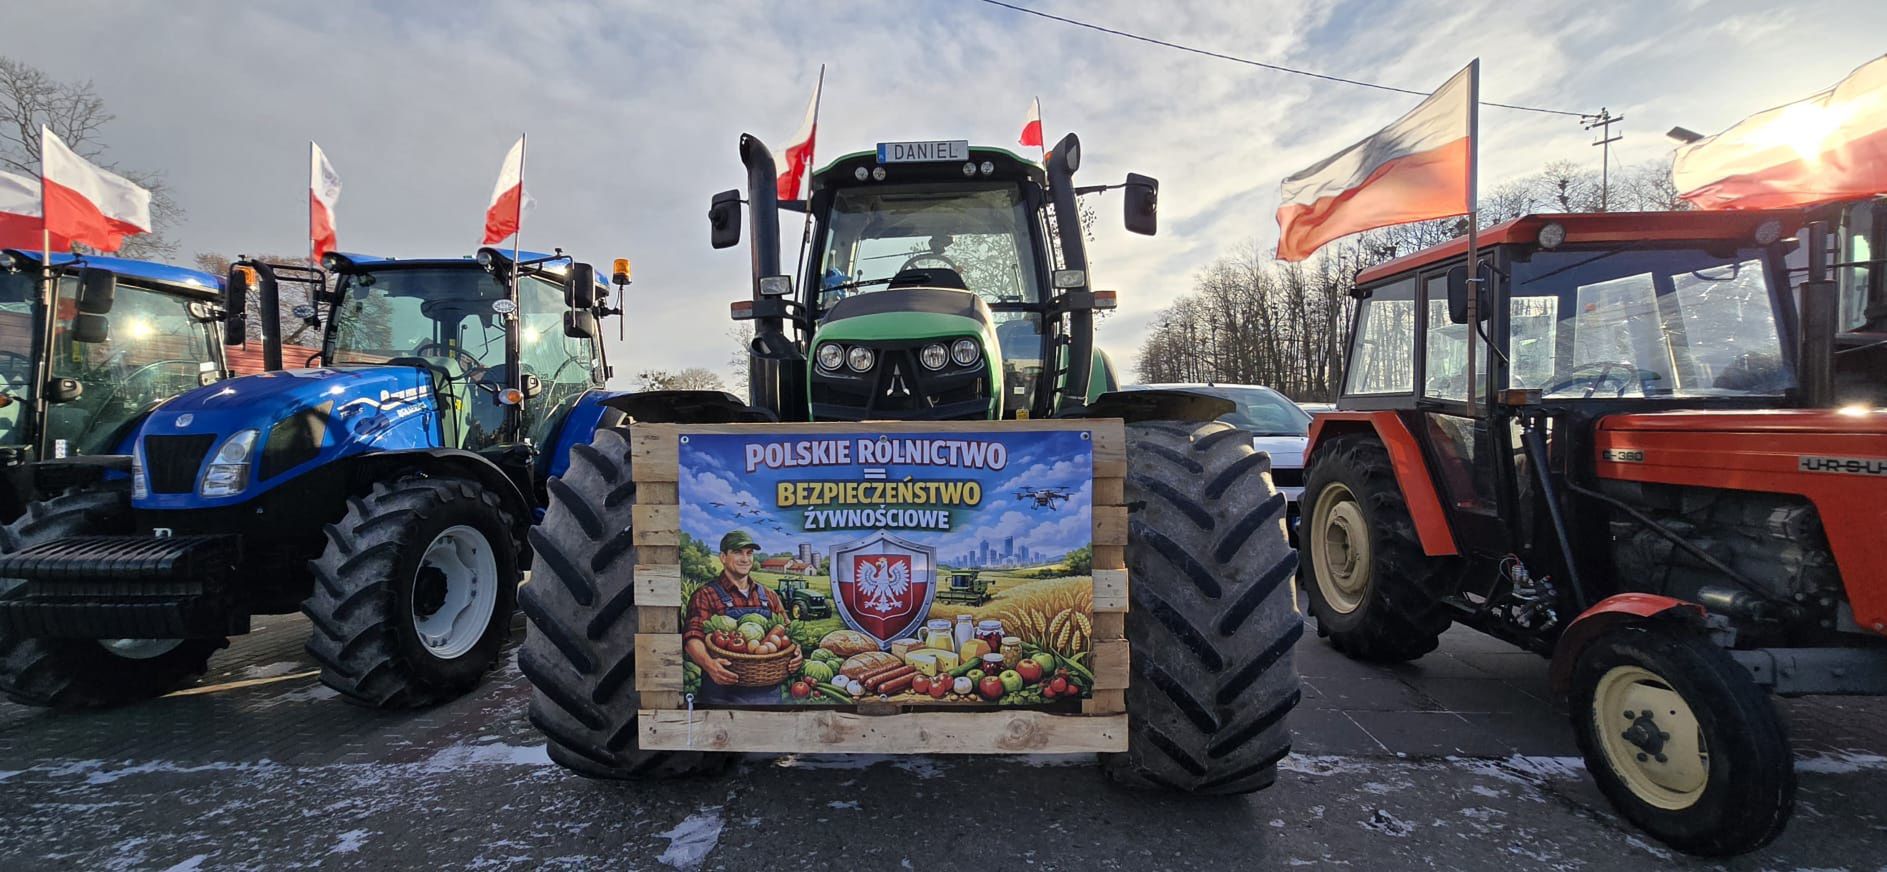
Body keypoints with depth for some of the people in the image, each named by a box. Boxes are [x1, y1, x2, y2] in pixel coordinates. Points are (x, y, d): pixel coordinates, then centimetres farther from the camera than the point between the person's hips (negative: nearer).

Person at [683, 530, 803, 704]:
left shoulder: (769, 596, 15)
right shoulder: (706, 595, 0)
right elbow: (693, 637, -13)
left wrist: (795, 652, -10)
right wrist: (709, 664, -33)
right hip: (723, 693, -4)